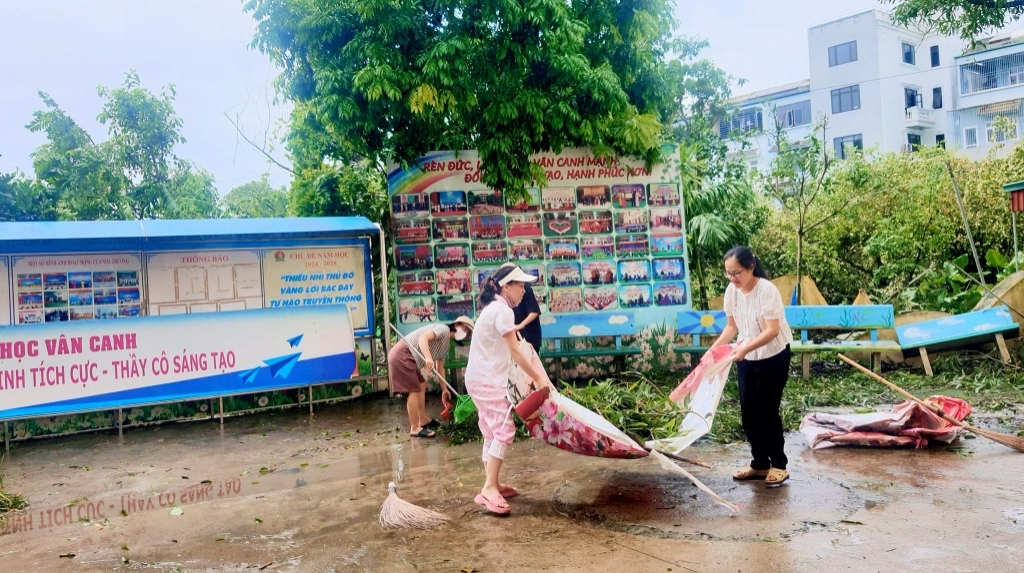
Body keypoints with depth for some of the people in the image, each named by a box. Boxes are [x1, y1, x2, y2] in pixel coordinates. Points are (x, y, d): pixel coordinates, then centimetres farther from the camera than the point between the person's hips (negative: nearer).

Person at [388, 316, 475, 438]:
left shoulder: (446, 344, 19)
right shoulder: (443, 329, -11)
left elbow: (440, 366, 26)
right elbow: (423, 338, -26)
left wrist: (444, 389, 27)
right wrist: (428, 358, -40)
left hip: (409, 357, 11)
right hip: (402, 354, -11)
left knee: (422, 385, 20)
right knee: (414, 390, -9)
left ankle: (423, 420, 32)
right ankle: (415, 428, -2)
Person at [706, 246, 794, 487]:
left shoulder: (767, 290, -24)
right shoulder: (732, 291, -5)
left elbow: (772, 331, -27)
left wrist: (745, 348, -38)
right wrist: (713, 349, -5)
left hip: (774, 357, -6)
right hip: (747, 358, 6)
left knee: (767, 410, -2)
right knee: (748, 411, 7)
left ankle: (779, 464, 15)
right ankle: (760, 463, 20)